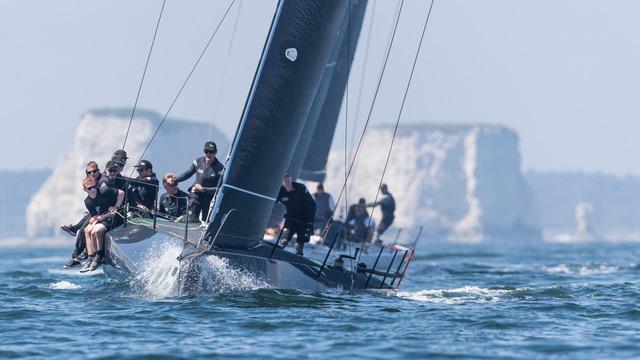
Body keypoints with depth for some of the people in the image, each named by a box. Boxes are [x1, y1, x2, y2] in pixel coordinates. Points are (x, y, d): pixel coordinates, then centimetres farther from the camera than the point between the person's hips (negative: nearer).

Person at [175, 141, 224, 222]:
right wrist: (175, 180, 7)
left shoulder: (220, 168, -11)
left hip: (209, 200, -2)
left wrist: (203, 189, -19)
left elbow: (219, 188, -12)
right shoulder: (198, 162, -1)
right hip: (196, 197, 2)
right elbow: (187, 174, 14)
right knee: (192, 220, -8)